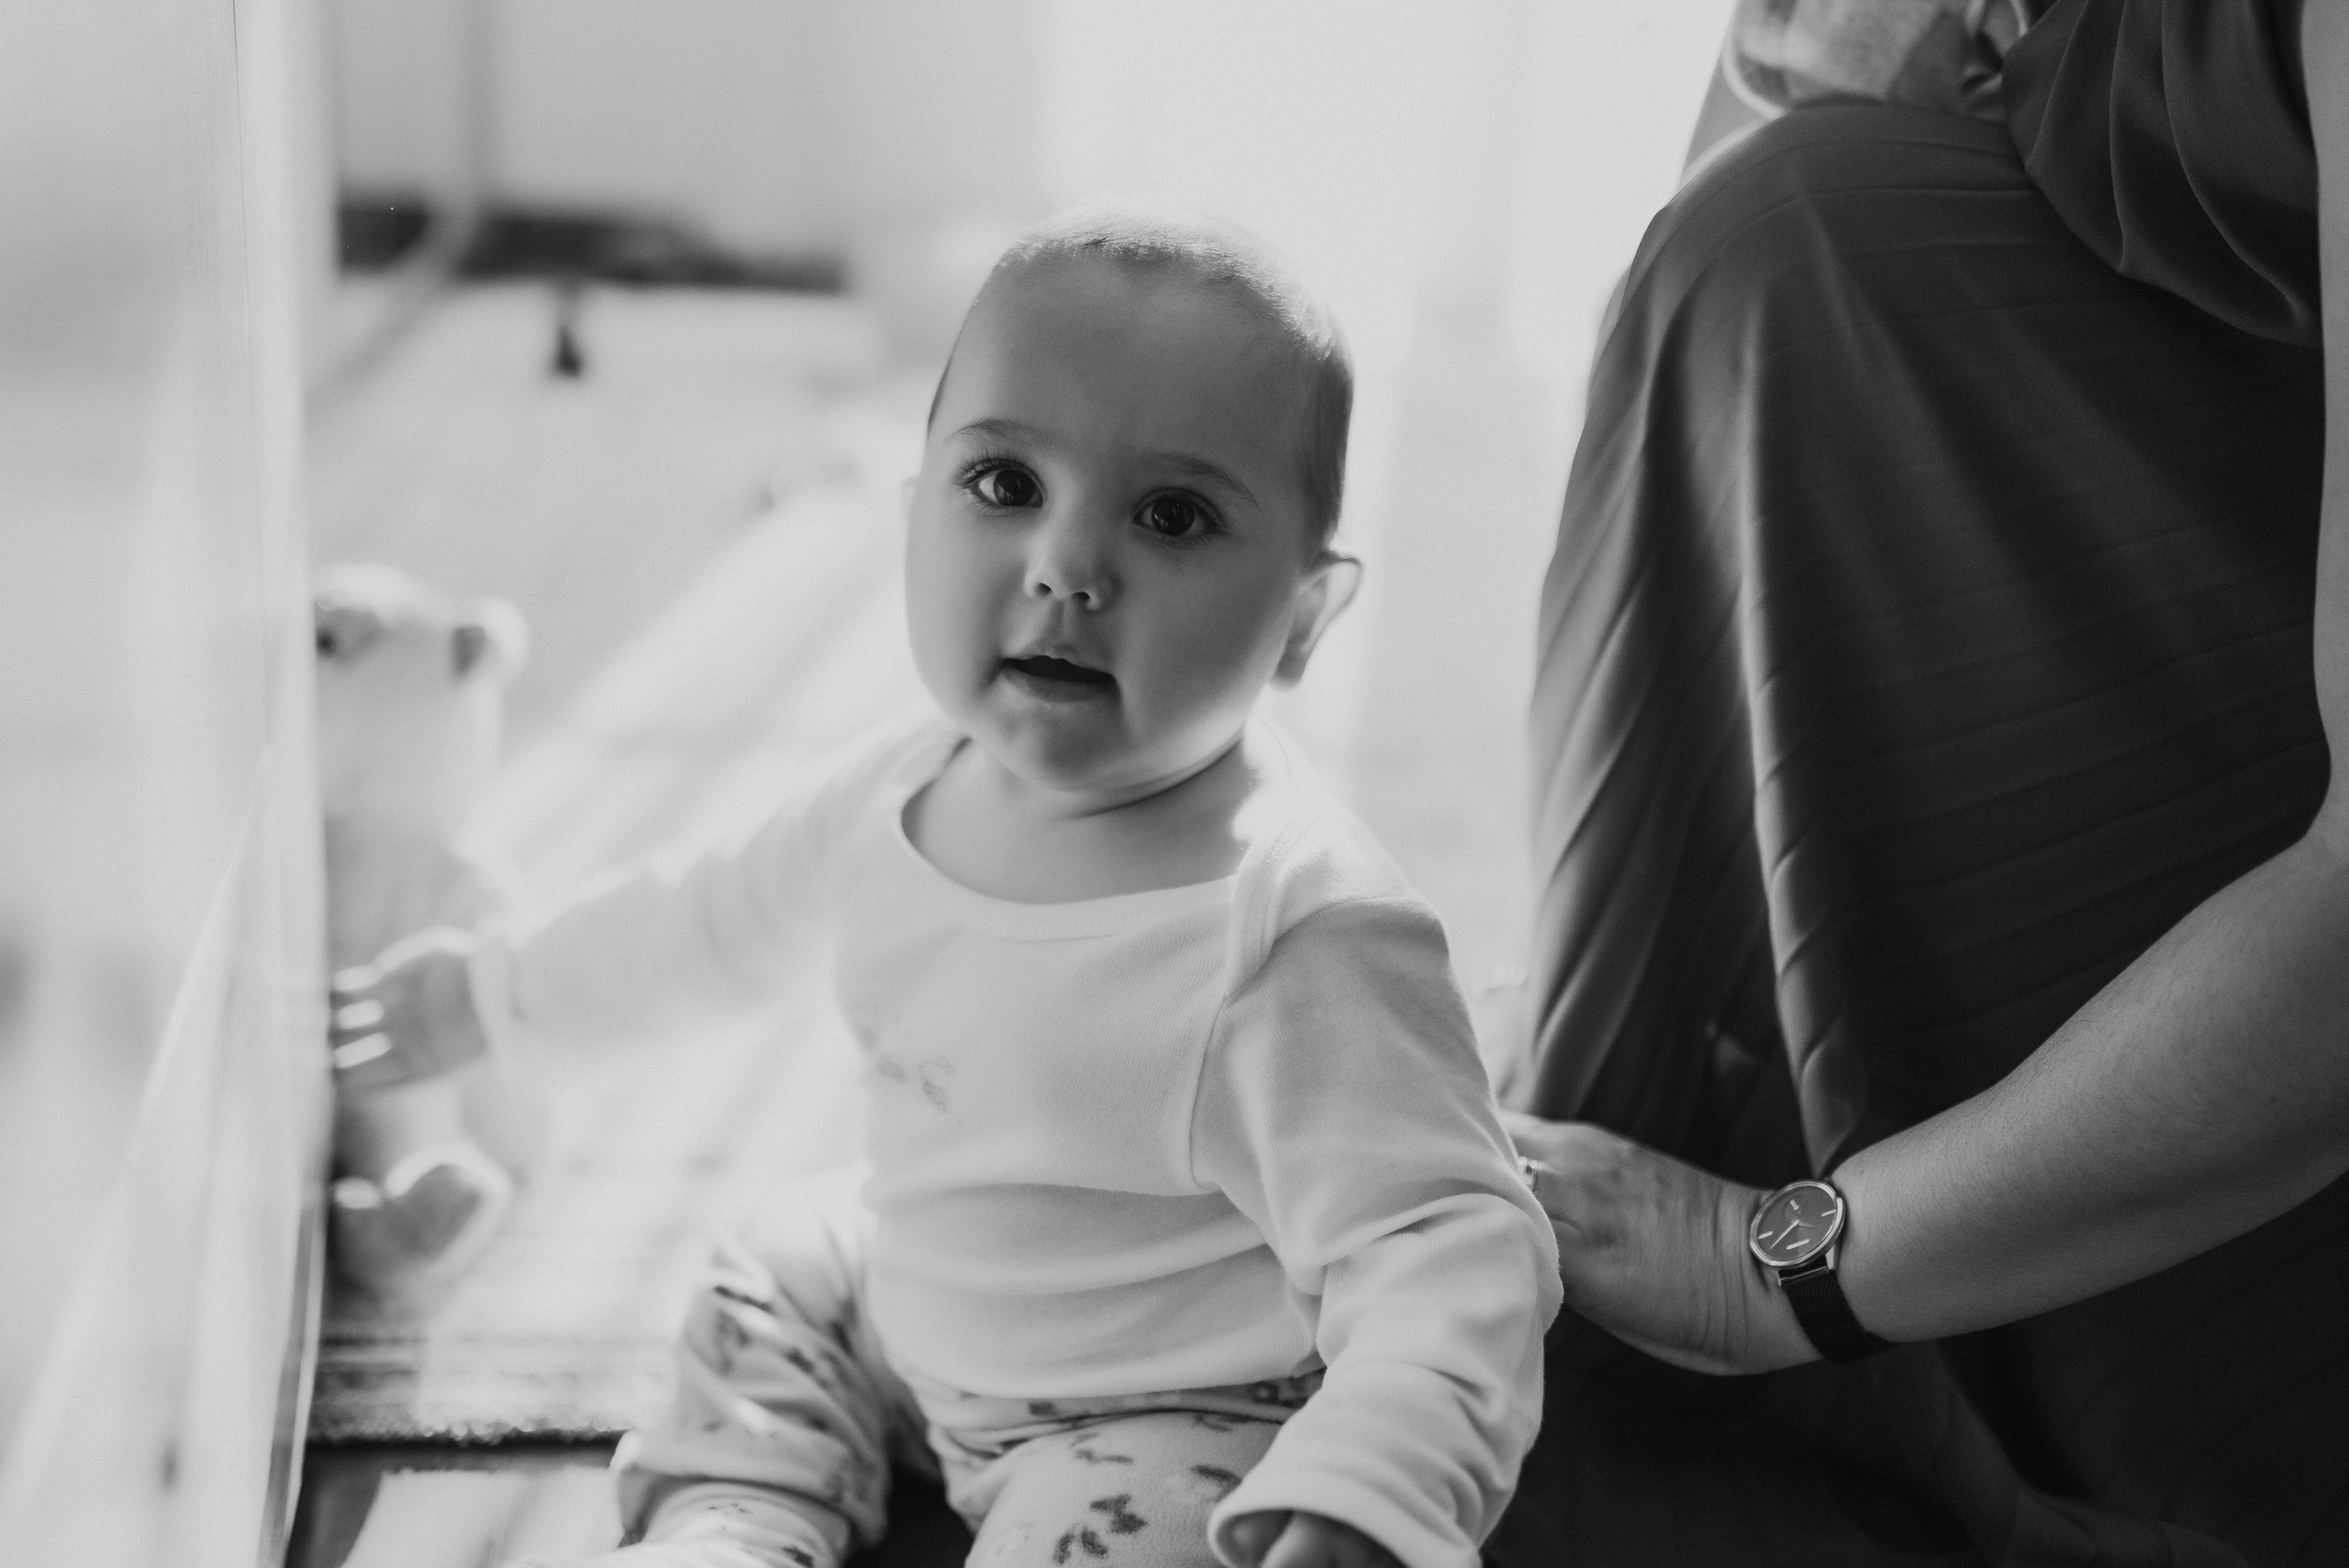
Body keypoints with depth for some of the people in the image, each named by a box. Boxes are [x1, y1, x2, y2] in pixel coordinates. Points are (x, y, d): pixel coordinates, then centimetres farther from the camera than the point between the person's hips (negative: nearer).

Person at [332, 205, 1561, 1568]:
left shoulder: (1301, 939, -36)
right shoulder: (925, 784, -10)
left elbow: (1445, 1252, -43)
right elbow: (715, 917, 10)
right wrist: (498, 993, 24)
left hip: (1172, 1420, -8)